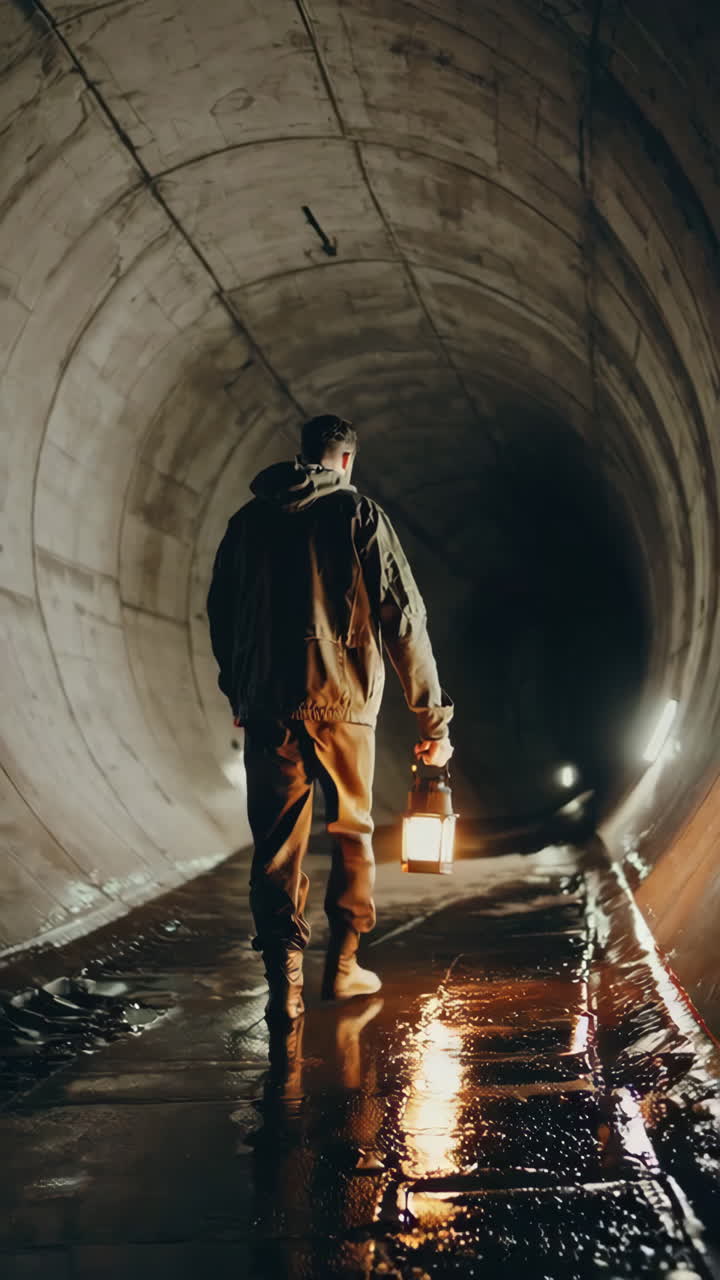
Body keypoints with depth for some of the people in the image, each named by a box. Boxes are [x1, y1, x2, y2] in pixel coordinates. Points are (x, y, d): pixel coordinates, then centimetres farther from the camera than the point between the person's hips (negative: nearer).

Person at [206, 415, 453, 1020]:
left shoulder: (249, 519, 10)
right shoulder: (359, 515, 0)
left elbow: (220, 615, 15)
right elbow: (403, 619, -4)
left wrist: (238, 693, 27)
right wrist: (433, 717, -1)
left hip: (265, 704, 2)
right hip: (342, 700, -2)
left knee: (277, 843, 6)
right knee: (352, 832, 15)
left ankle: (284, 983, 1)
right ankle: (343, 966, 19)